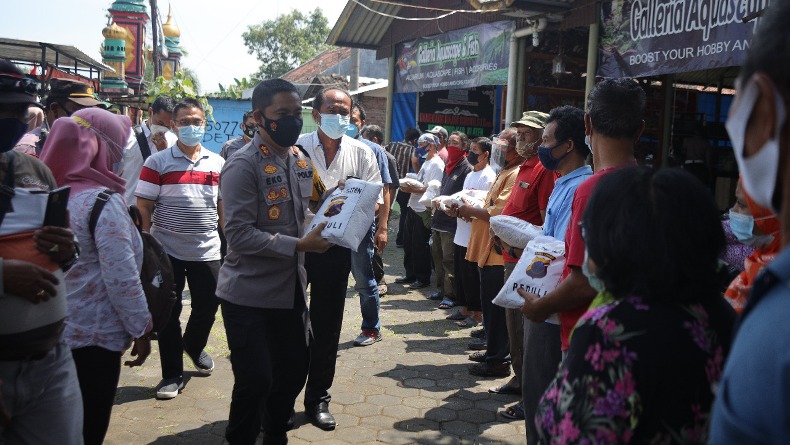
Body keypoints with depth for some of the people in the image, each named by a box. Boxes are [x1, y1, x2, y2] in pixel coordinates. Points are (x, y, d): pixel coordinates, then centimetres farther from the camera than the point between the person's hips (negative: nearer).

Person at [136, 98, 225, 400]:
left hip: (207, 249, 3)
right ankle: (172, 374, 18)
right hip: (167, 250, -2)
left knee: (207, 306, 12)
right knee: (168, 312, 5)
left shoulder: (218, 163, 6)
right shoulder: (157, 163, -3)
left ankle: (194, 346, 43)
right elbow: (144, 206, -3)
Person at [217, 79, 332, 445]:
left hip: (291, 288, 7)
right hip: (249, 294, -7)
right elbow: (239, 234, -22)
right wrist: (299, 245, -25)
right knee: (255, 381, -2)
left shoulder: (300, 160, 8)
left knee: (295, 368, 16)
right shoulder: (243, 165, -16)